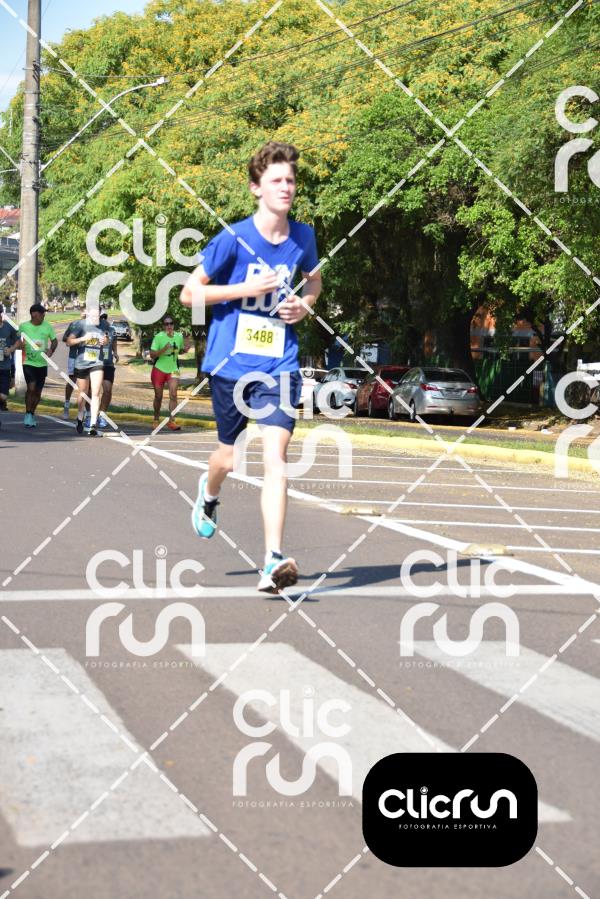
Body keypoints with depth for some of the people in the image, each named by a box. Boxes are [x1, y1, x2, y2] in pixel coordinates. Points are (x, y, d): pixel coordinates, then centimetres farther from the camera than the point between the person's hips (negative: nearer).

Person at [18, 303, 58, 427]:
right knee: (31, 388, -18)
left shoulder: (47, 326, 1)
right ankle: (28, 414, -5)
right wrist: (21, 345, -17)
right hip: (28, 362, -3)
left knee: (38, 391, 9)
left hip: (42, 363, 3)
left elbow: (54, 341, 12)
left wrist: (51, 350, -7)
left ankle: (32, 415, 27)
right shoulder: (23, 326, -4)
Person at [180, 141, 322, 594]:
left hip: (280, 365, 1)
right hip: (232, 362, -1)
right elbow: (189, 292, -5)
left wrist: (304, 305, 1)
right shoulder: (233, 239, -10)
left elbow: (314, 280, 24)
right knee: (229, 456, 15)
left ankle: (274, 562, -17)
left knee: (276, 457, -15)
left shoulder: (304, 237, 2)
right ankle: (209, 493, 53)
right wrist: (247, 288, -16)